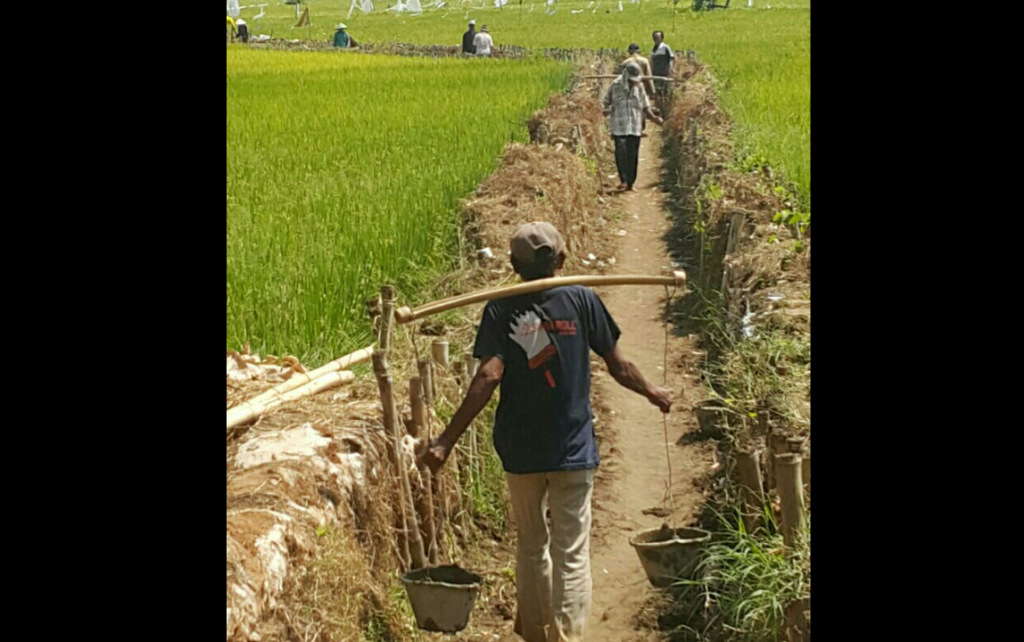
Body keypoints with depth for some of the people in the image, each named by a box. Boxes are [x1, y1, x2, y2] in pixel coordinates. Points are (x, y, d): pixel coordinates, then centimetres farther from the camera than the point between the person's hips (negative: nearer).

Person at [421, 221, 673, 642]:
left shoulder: (500, 309, -3)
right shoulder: (581, 300, -3)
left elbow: (489, 376, -14)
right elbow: (618, 365, 2)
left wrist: (447, 441, -14)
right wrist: (653, 393, 22)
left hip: (521, 450, 1)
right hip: (573, 450, -1)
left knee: (530, 545, 17)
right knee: (571, 553, 0)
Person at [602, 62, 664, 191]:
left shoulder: (639, 87, 6)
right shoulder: (616, 86, 0)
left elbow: (645, 107, 11)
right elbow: (606, 102, 7)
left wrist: (654, 118, -4)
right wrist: (606, 110, -16)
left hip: (635, 128, 3)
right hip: (619, 128, -2)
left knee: (633, 155, 3)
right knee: (621, 152, -16)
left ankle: (630, 182, 11)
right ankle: (623, 179, -13)